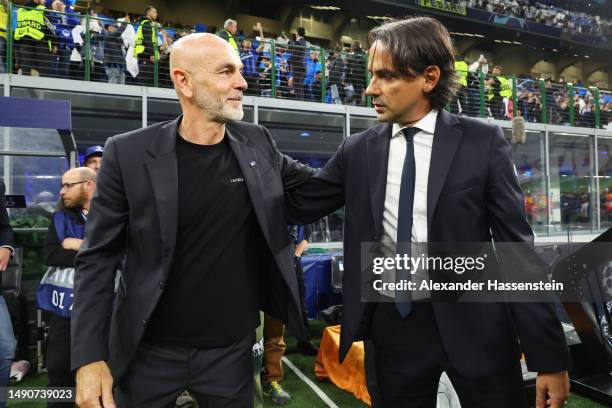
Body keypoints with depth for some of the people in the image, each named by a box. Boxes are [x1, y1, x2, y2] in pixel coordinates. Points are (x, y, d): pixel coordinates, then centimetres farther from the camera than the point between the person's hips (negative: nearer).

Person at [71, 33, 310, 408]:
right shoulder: (129, 154, -11)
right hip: (148, 351, -1)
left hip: (232, 349, 2)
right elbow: (98, 258, -7)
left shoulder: (256, 142, -3)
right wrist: (89, 356, -10)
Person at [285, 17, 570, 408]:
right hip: (395, 325, 3)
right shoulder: (358, 150, 1)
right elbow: (296, 206, 3)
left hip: (474, 323, -2)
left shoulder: (483, 141, -6)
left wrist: (549, 356, -6)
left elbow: (516, 245, -6)